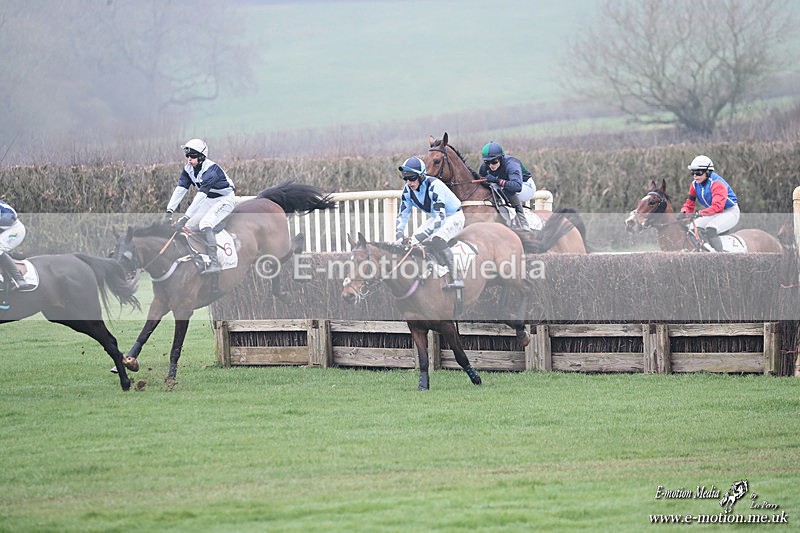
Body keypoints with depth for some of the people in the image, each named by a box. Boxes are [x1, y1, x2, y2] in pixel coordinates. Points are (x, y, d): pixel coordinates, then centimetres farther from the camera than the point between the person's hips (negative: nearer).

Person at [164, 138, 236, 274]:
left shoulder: (211, 169, -30)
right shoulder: (188, 169, -6)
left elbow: (200, 195, -37)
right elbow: (180, 190, -11)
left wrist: (186, 217, -42)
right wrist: (169, 211, -24)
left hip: (225, 199, -8)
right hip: (210, 200, 8)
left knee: (205, 224, -29)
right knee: (188, 226, -4)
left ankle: (214, 264, -33)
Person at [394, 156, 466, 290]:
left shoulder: (434, 186, -33)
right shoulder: (408, 190, -10)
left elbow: (441, 216, -39)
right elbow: (402, 216, -4)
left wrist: (421, 236, -45)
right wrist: (399, 237, -21)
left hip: (454, 217, -8)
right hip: (436, 218, 8)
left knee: (437, 240, -33)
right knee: (414, 242, -5)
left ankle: (456, 278, -33)